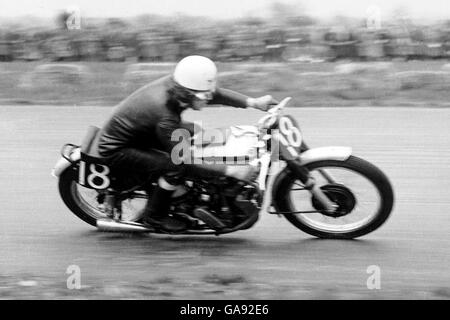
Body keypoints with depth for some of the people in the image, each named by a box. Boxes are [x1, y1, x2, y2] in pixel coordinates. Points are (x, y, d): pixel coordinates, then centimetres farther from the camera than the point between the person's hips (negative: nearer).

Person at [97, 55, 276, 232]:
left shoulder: (175, 84, -15)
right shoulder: (164, 118, -37)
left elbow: (214, 94, 1)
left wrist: (252, 102, -8)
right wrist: (229, 171, -31)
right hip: (117, 150, -9)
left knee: (194, 131, 13)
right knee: (177, 165, -26)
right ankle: (154, 216, -4)